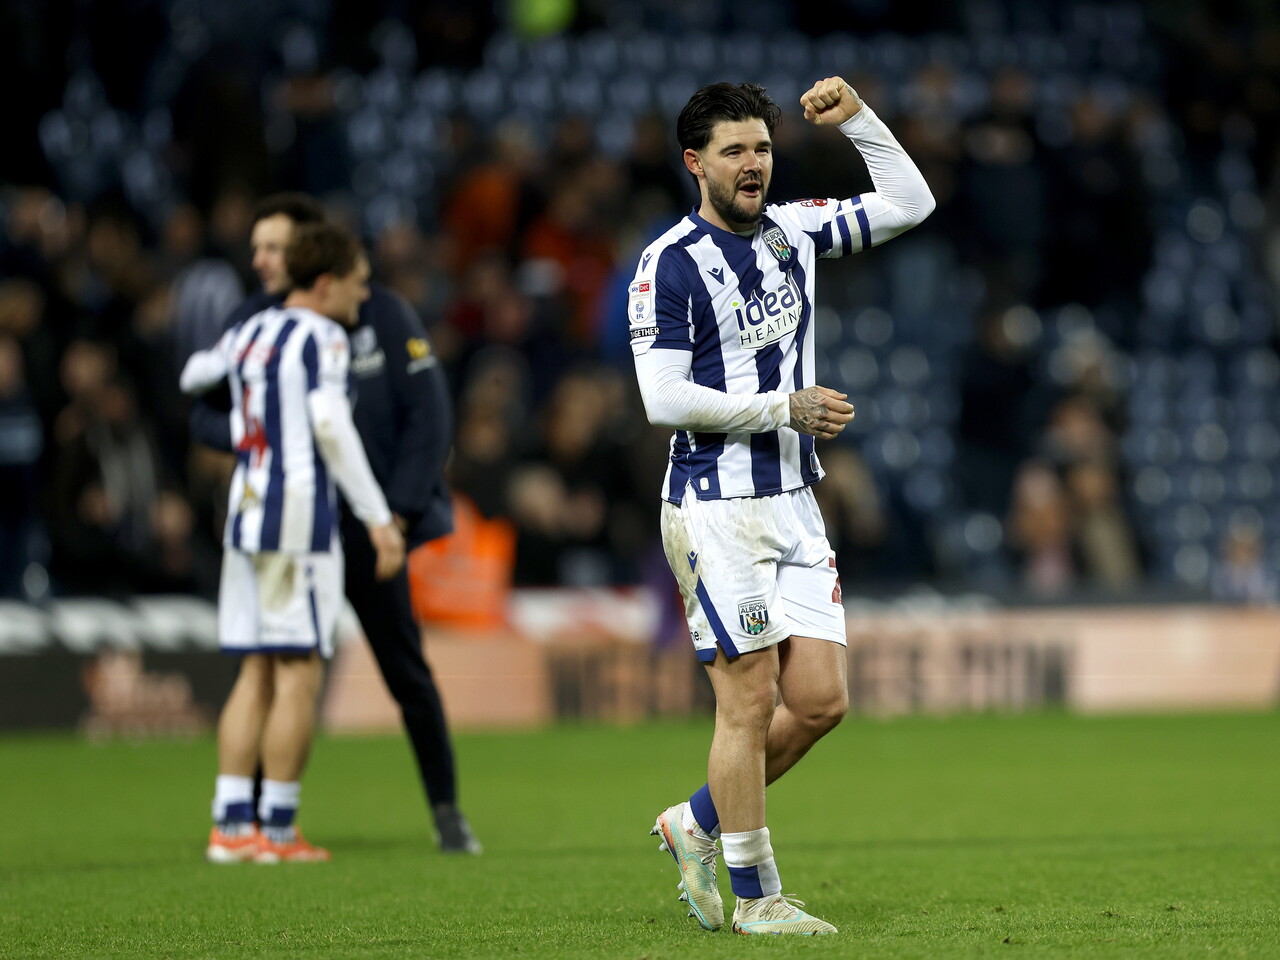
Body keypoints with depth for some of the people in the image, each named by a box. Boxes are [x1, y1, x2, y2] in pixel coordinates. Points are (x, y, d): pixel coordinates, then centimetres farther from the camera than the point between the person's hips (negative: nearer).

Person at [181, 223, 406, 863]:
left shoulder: (249, 332, 15)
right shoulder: (322, 337, -8)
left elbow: (192, 377, 33)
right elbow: (331, 428, -18)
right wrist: (378, 519, -19)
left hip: (245, 515, 8)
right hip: (299, 511, -8)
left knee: (256, 673, 9)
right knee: (298, 673, -4)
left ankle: (230, 825, 5)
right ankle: (278, 831, -5)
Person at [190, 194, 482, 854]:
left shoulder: (383, 316, -5)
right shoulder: (254, 322, 2)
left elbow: (428, 415, -4)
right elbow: (204, 414, 2)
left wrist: (399, 510, -10)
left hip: (369, 529, -2)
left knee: (407, 672, 2)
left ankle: (447, 812, 14)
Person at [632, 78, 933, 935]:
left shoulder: (793, 231, 9)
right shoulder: (669, 262, -10)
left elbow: (909, 204, 16)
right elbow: (665, 398, -15)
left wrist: (856, 118, 4)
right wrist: (785, 408, -15)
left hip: (794, 503, 7)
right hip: (716, 508, -7)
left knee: (820, 701, 2)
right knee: (751, 702, -6)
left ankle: (697, 825, 22)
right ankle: (756, 896, 4)